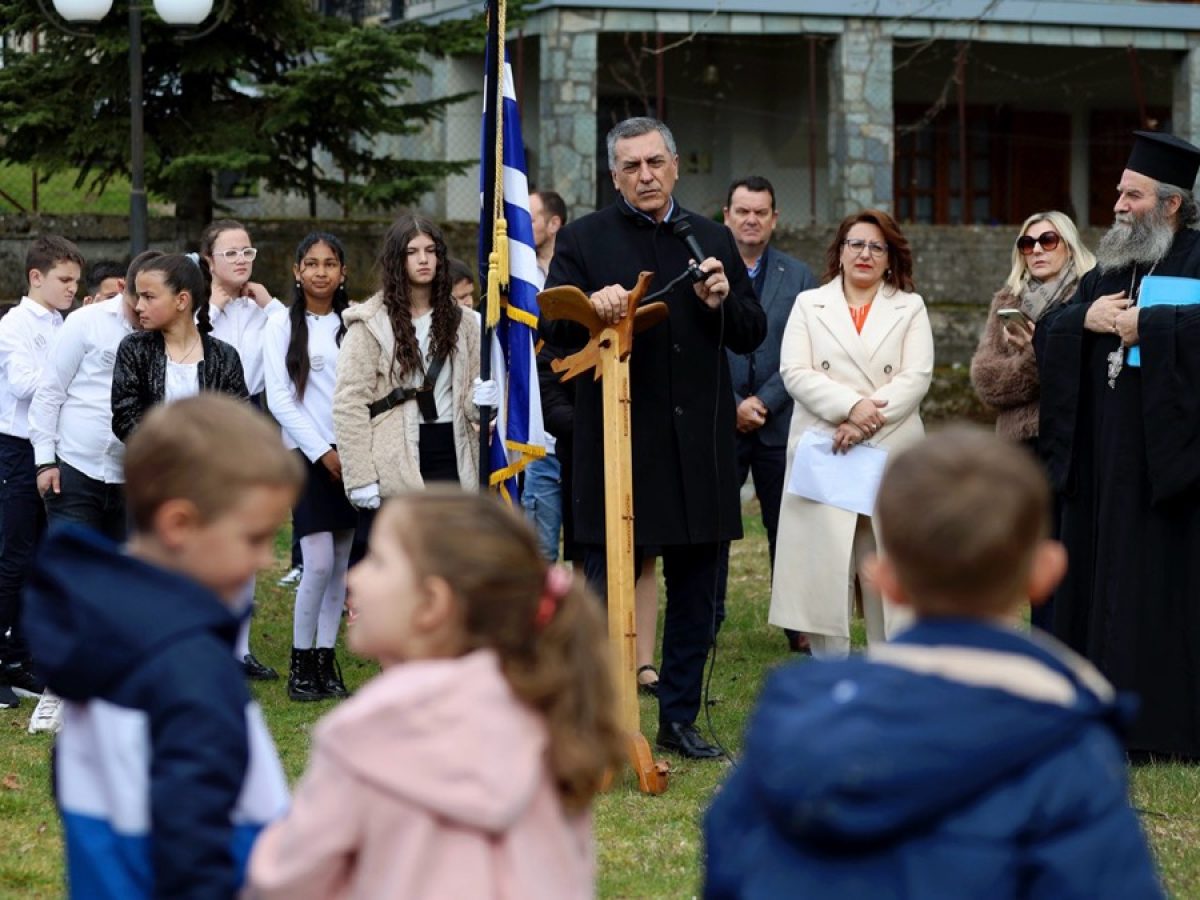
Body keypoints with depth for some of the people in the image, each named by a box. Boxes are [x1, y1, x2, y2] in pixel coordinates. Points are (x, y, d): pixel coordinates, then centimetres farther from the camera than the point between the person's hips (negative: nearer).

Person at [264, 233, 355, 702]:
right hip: (307, 454, -3)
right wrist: (322, 451, -9)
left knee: (340, 564, 3)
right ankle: (300, 664, -1)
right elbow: (279, 399, -4)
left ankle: (325, 659, 10)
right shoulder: (283, 326, 0)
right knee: (319, 563, -12)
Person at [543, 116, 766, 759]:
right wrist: (591, 307, -25)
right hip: (618, 441, -4)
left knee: (695, 595, 10)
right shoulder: (584, 240, 2)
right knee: (608, 590, -2)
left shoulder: (712, 240, 13)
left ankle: (679, 719, 20)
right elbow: (552, 328, -5)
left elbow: (752, 336, 12)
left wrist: (723, 303, -9)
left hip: (698, 445, 4)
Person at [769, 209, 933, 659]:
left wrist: (866, 421, -13)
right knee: (823, 564, -5)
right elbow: (795, 372, 0)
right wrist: (851, 406, -14)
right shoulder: (809, 304, 14)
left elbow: (916, 378, 0)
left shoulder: (910, 308, 14)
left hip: (891, 454, 0)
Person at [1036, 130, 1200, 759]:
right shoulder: (1110, 266, 17)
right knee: (1100, 583, 8)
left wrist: (1146, 324, -20)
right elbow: (1048, 333, 11)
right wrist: (1087, 318, -7)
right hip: (1104, 459, 7)